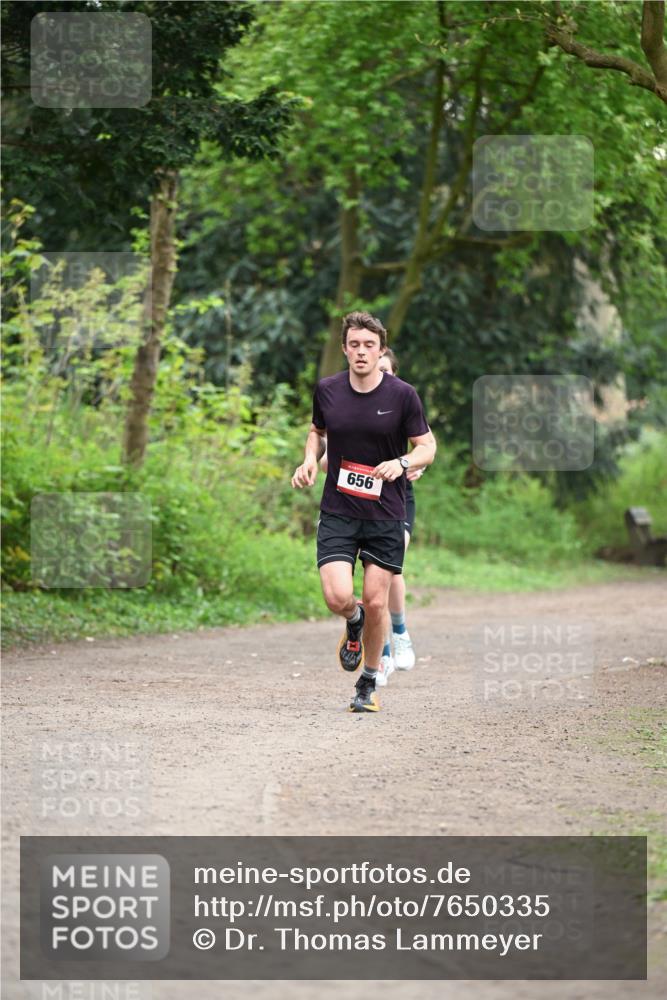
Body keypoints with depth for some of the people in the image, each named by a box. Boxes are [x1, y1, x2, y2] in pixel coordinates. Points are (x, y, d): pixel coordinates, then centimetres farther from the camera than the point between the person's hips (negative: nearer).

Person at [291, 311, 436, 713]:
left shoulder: (402, 395, -7)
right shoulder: (327, 390, 0)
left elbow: (428, 446, -1)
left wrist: (402, 463, -22)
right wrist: (310, 460, -1)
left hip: (386, 514, -1)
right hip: (337, 512, 1)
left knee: (376, 602, 0)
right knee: (338, 597, -14)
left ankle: (369, 685, 20)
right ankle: (353, 622, 25)